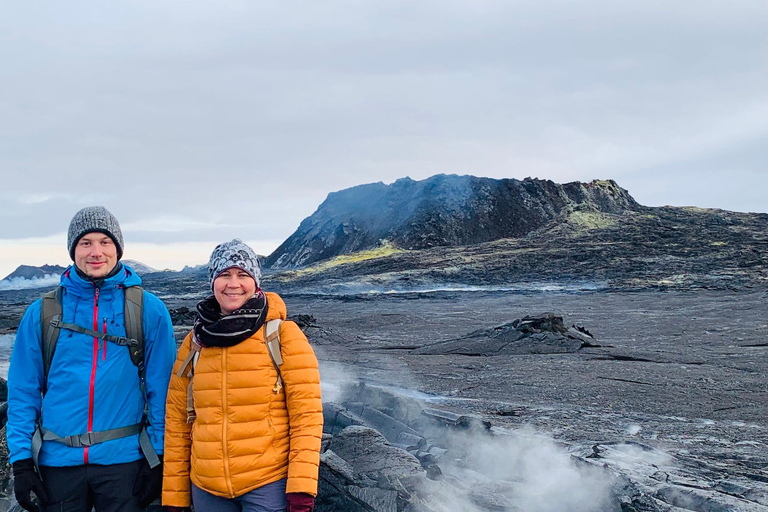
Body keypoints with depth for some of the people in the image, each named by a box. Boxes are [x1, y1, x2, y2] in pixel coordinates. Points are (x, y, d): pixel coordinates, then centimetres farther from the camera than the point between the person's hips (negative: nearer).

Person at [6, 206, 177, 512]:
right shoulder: (42, 313, 1)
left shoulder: (148, 310, -3)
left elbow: (161, 389, -2)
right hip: (58, 460, 1)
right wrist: (21, 460, -3)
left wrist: (159, 458, -4)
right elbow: (23, 391, 3)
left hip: (123, 460, -1)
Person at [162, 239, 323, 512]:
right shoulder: (193, 343, 5)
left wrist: (302, 485, -16)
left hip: (269, 486, -4)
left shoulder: (283, 335, -6)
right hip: (206, 490, 4)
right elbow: (177, 421, 8)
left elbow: (306, 412, -9)